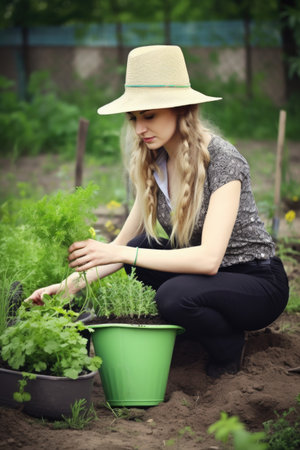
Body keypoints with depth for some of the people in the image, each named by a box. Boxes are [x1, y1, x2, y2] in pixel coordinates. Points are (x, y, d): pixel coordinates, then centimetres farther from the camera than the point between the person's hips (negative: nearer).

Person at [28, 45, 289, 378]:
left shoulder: (221, 160, -24)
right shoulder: (154, 164, -1)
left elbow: (208, 258, -32)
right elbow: (123, 243, 1)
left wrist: (124, 254, -34)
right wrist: (73, 282, -14)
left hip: (260, 284, -7)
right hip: (208, 275, 8)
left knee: (174, 295, -32)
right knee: (141, 248, -10)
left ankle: (229, 348, -3)